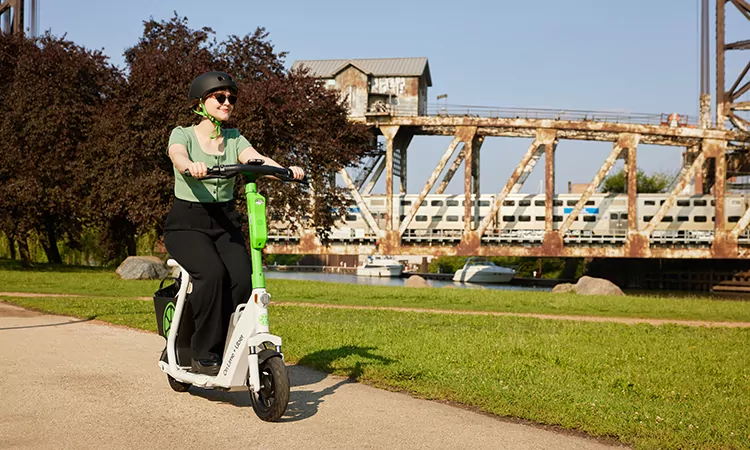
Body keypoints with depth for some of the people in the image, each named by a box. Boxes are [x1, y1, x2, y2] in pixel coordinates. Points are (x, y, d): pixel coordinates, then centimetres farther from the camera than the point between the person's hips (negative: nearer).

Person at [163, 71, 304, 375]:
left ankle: (231, 351, -8)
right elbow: (178, 157, -24)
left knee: (242, 279, -22)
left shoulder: (234, 139, 11)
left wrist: (285, 170, -30)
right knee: (213, 274, -30)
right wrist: (192, 166, -48)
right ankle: (203, 354, -16)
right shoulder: (183, 135, 0)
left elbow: (257, 159, -8)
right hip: (187, 224, -4)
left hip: (225, 223, 4)